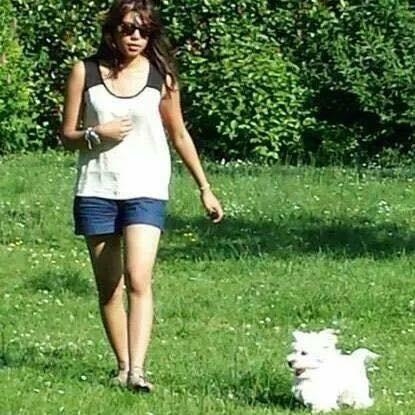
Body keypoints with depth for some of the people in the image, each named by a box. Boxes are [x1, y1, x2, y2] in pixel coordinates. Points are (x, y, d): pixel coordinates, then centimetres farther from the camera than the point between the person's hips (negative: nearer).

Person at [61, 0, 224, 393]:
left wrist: (205, 188, 14)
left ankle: (137, 370, -23)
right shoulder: (85, 72, 2)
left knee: (138, 280, -17)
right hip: (96, 190, 2)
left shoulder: (160, 76, 2)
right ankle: (122, 366, 16)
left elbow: (179, 135, 13)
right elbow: (68, 135, 7)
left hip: (146, 192, -1)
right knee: (108, 287, 6)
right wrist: (97, 133, -14)